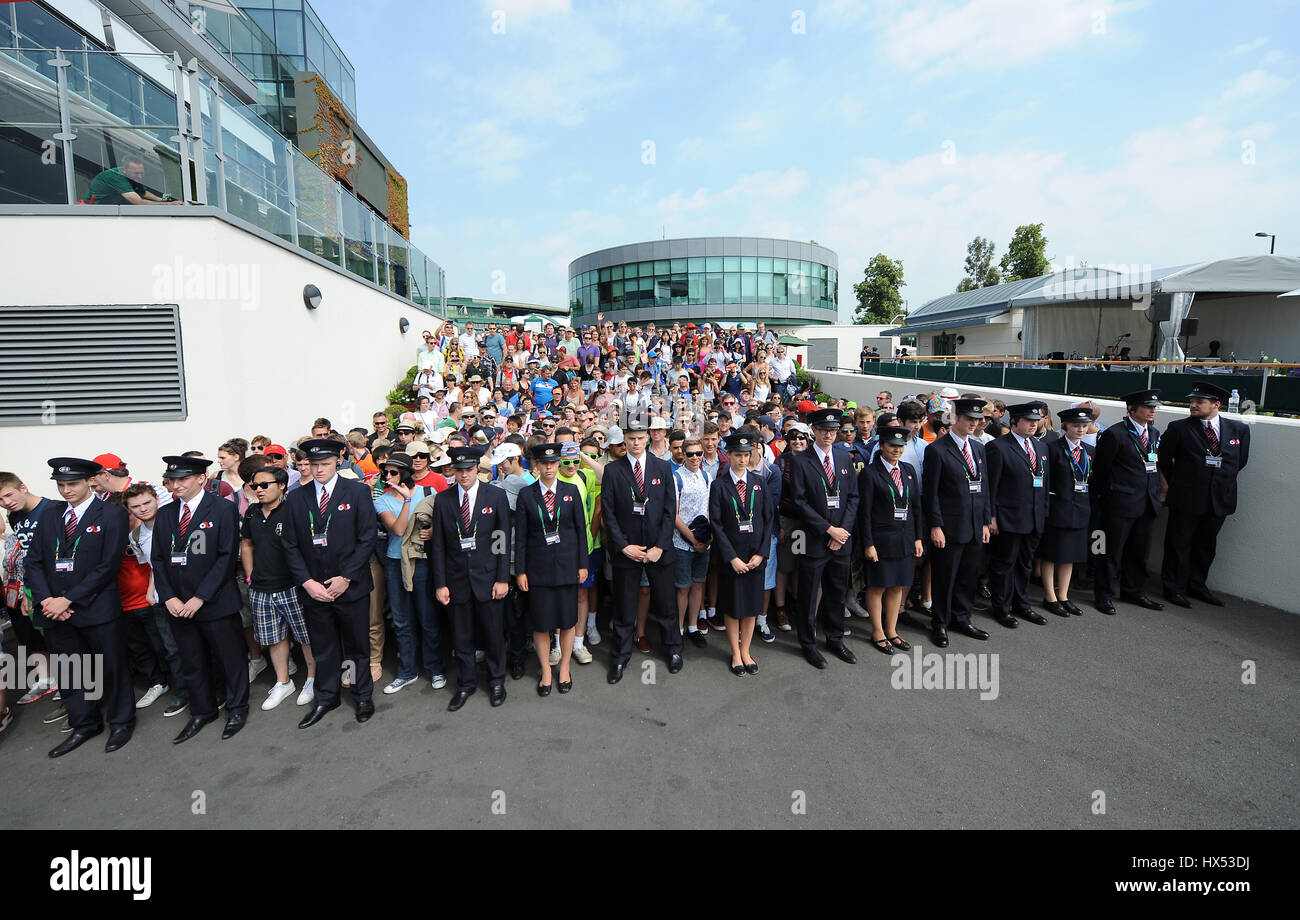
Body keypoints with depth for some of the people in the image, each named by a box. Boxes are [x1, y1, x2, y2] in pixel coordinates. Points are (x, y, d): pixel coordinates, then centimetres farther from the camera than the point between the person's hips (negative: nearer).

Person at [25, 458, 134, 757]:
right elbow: (33, 561, 7)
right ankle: (85, 725, 34)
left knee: (112, 668, 8)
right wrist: (45, 599, -7)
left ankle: (121, 722, 26)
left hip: (97, 609, -5)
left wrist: (68, 600, -15)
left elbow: (108, 566, -13)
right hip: (54, 609, 5)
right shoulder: (50, 514, 9)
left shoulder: (111, 515, -8)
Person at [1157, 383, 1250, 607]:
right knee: (1179, 544, 4)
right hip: (1186, 499, -3)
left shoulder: (1239, 429, 4)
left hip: (1220, 500, 3)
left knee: (1206, 546, 14)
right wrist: (1177, 484, 5)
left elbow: (1241, 460, 16)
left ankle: (1196, 586, 27)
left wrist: (1223, 480, 11)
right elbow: (1163, 458, 3)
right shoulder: (1179, 428, -6)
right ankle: (1175, 588, 14)